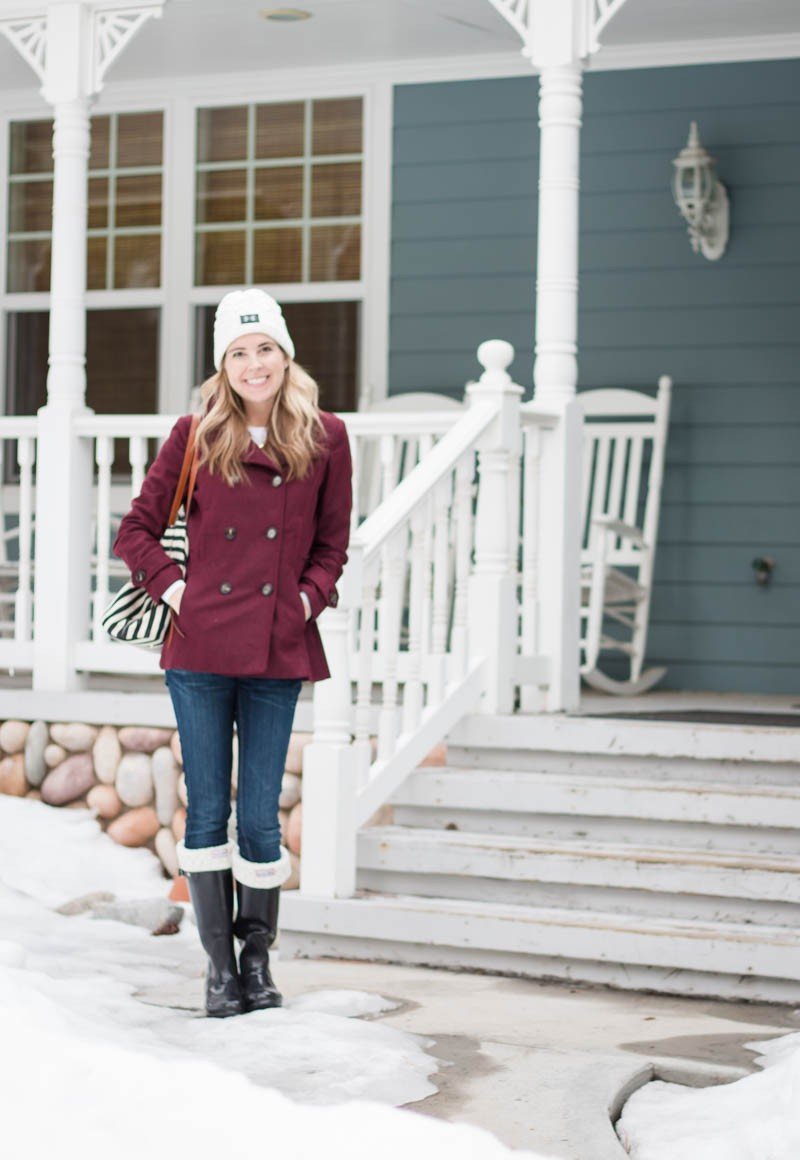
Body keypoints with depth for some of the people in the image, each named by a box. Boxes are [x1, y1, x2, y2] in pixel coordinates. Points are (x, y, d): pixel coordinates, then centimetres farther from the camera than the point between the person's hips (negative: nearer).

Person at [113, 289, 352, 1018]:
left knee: (260, 816, 2)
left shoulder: (325, 439, 4)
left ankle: (258, 958, 20)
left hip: (279, 651, 0)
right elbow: (136, 529, 10)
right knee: (208, 811, 5)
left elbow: (333, 543, 14)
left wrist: (308, 598, 0)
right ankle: (220, 964, 16)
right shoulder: (195, 436, 2)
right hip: (202, 645, 0)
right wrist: (171, 587, -1)